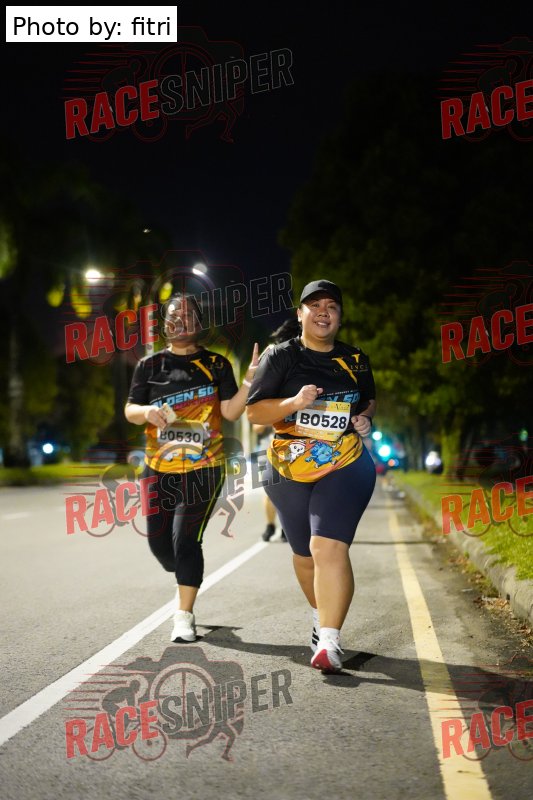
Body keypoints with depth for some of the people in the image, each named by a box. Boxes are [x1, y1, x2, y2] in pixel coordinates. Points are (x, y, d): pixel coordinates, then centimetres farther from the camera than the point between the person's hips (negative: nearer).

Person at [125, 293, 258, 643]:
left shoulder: (216, 364, 4)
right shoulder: (150, 365, 8)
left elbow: (230, 411, -2)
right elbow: (130, 410, 3)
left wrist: (248, 381, -17)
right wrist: (148, 412, -19)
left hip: (203, 469, -3)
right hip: (158, 469, 3)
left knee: (186, 540, -11)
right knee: (159, 542, 7)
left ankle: (184, 616, 1)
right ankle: (186, 581, 38)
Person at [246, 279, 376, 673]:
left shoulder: (356, 359, 6)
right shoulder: (280, 357, -1)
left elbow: (370, 399, 23)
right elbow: (254, 411, -6)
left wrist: (365, 417, 1)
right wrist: (293, 403, -23)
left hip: (345, 469, -1)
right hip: (290, 473, 1)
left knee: (329, 547, -19)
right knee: (305, 553, 15)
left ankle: (329, 642, -17)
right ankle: (323, 617, 43)